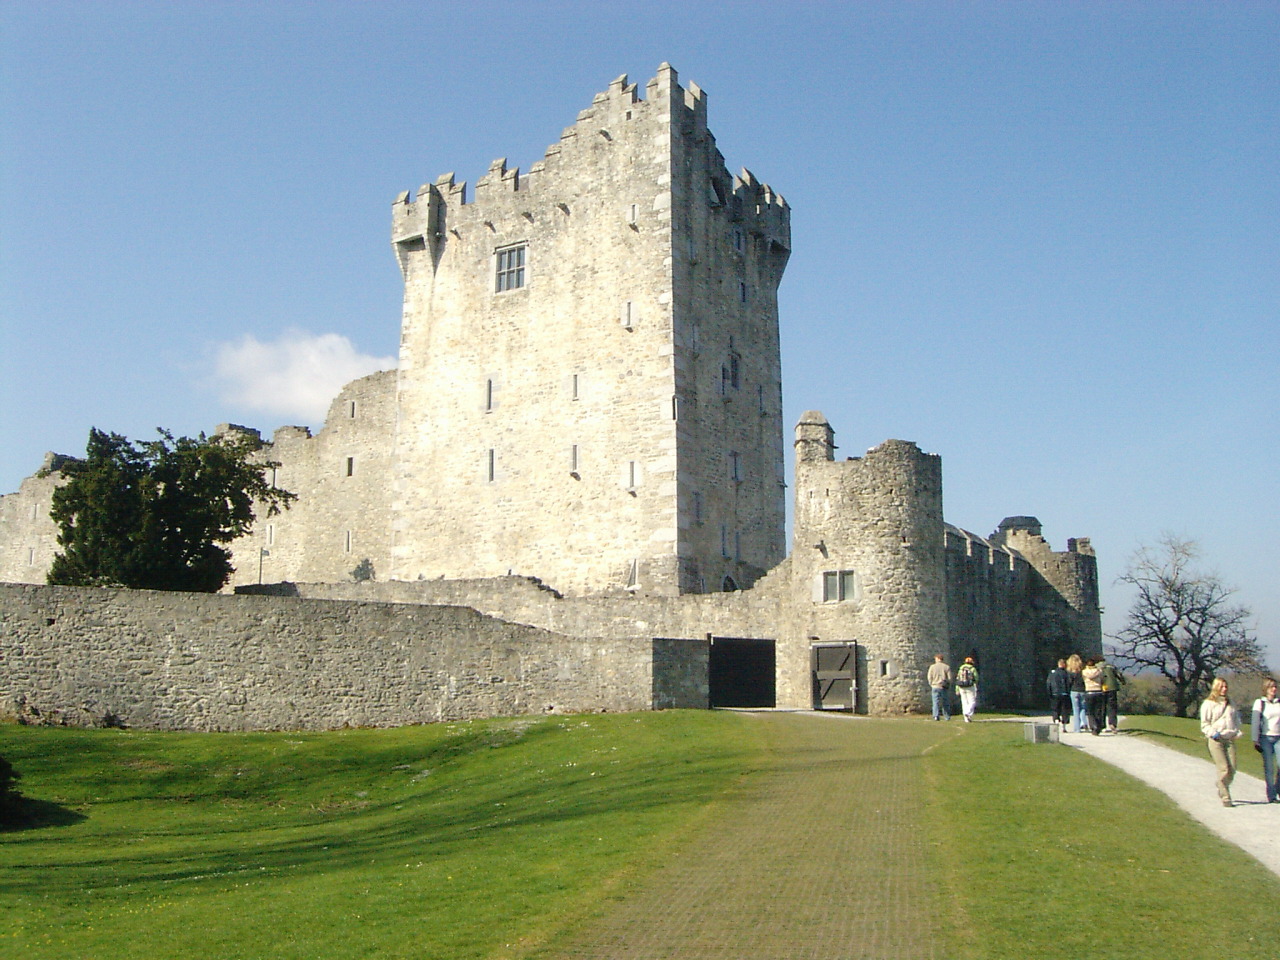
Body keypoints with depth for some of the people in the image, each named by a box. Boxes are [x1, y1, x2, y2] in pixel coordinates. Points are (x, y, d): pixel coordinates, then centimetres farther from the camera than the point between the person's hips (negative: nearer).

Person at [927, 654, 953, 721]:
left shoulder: (932, 667, 0)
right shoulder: (947, 667, 1)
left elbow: (929, 677, -1)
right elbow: (950, 678, -1)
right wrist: (948, 686, 12)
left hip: (935, 687, -1)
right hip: (944, 687, 1)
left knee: (936, 702, 0)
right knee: (945, 703, 11)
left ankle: (936, 715, -14)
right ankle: (947, 717, 13)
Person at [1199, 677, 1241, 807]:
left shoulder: (1230, 703, 18)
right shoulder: (1208, 703, 1)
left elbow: (1236, 719, 26)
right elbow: (1204, 724, -1)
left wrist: (1237, 731, 10)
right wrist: (1213, 733, -16)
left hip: (1230, 739, 5)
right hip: (1215, 740, -5)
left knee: (1232, 769, -3)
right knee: (1223, 769, -11)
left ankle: (1222, 787, 25)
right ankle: (1225, 798, -6)